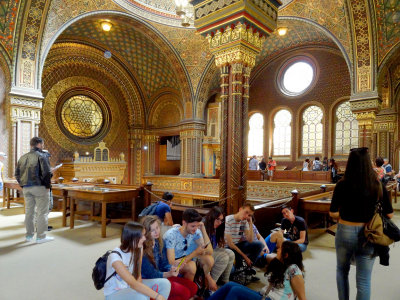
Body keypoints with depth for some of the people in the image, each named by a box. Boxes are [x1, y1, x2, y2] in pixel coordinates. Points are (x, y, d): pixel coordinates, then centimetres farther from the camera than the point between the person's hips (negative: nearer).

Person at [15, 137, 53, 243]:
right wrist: (47, 186, -8)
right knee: (42, 212, 0)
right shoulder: (41, 156, -8)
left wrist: (23, 185, 17)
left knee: (29, 211, 14)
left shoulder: (23, 157, 12)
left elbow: (17, 174, 14)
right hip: (39, 187, -7)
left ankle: (29, 235, 22)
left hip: (26, 188, 7)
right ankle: (41, 236, 3)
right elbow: (47, 172, -17)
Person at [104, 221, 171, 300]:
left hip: (130, 286, 6)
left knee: (164, 283, -12)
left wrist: (138, 286, -25)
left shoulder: (139, 248, -9)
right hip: (114, 293, -6)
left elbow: (138, 274, -4)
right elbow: (133, 284, -34)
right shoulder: (115, 256, -29)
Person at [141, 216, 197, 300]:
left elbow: (164, 263, 6)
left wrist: (171, 269, -16)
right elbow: (150, 273, -19)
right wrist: (168, 274, -32)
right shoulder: (142, 249, -20)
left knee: (193, 287, -3)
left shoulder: (159, 242, 3)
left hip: (161, 275, 8)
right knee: (184, 292, -22)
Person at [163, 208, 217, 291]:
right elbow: (172, 264, -33)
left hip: (184, 259, 5)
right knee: (191, 266, -33)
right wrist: (195, 253, -30)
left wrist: (203, 230, -25)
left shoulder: (195, 232, -13)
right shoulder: (171, 235, -29)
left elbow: (209, 251, -16)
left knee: (209, 259, -17)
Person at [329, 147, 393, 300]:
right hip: (368, 235, 1)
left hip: (345, 232, -1)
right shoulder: (378, 186, -8)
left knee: (342, 270, 24)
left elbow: (333, 213, -12)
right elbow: (389, 214, -2)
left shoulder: (342, 185, -14)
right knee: (364, 280, 12)